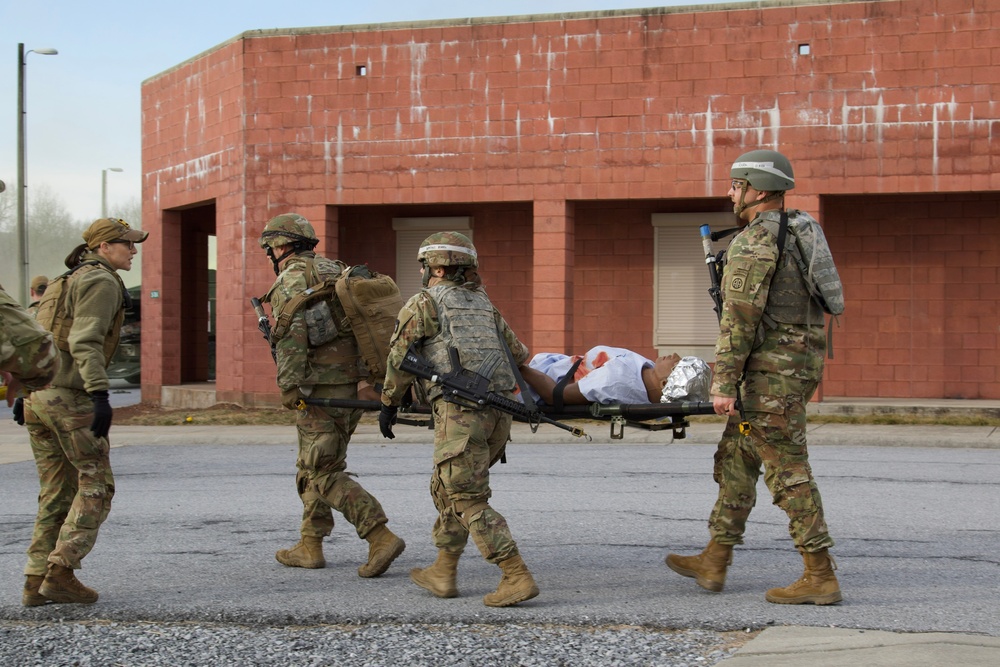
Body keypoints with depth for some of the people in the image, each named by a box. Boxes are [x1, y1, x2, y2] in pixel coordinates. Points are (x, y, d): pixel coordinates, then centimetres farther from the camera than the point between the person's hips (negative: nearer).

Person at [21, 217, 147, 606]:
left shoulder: (68, 282, 22)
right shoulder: (101, 282, -7)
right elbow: (86, 341, -20)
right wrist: (100, 394, -28)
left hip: (37, 396, 9)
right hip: (71, 399, -9)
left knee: (56, 493, 12)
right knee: (95, 486, -1)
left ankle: (37, 582, 9)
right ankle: (60, 572, -8)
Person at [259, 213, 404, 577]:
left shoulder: (291, 279, -6)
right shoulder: (338, 271, 19)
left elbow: (292, 332, -20)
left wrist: (289, 385, -23)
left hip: (321, 388, -9)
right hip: (354, 386, 9)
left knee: (324, 473, -6)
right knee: (313, 466, 19)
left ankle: (381, 538, -17)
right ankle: (310, 547, 22)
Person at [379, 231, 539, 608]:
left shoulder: (423, 303, 7)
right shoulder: (482, 304, 24)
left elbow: (399, 358, 8)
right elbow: (518, 354, 27)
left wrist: (389, 404, 20)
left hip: (461, 411, -7)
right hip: (500, 409, 7)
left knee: (469, 500, -6)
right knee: (447, 488, 20)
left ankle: (517, 577, -15)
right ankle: (444, 573, 22)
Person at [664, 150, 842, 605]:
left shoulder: (754, 241, -14)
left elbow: (740, 316, -20)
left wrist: (724, 381, -20)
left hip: (772, 370, -10)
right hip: (798, 363, 10)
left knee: (787, 472, -6)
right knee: (735, 459, 16)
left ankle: (820, 577, -3)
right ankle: (714, 563, 22)